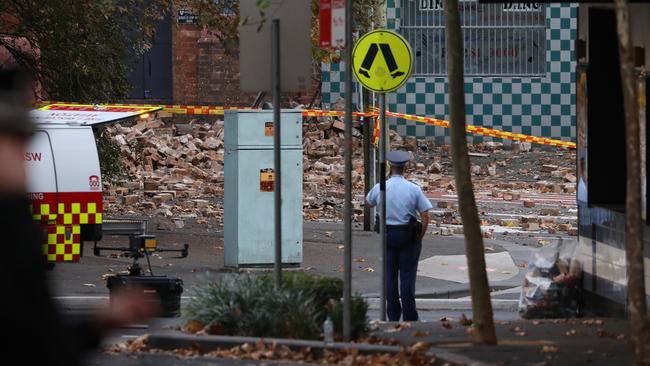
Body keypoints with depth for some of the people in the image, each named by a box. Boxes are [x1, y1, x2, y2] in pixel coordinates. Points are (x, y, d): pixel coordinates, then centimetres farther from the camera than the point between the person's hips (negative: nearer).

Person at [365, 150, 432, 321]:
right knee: (407, 276, 1)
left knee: (390, 276, 8)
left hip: (387, 235, 2)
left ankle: (393, 316, 11)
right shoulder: (414, 189, -7)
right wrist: (420, 236, 5)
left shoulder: (379, 188, -2)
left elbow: (368, 201, 20)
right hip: (408, 235, -2)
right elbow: (425, 216, -7)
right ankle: (409, 317, 2)